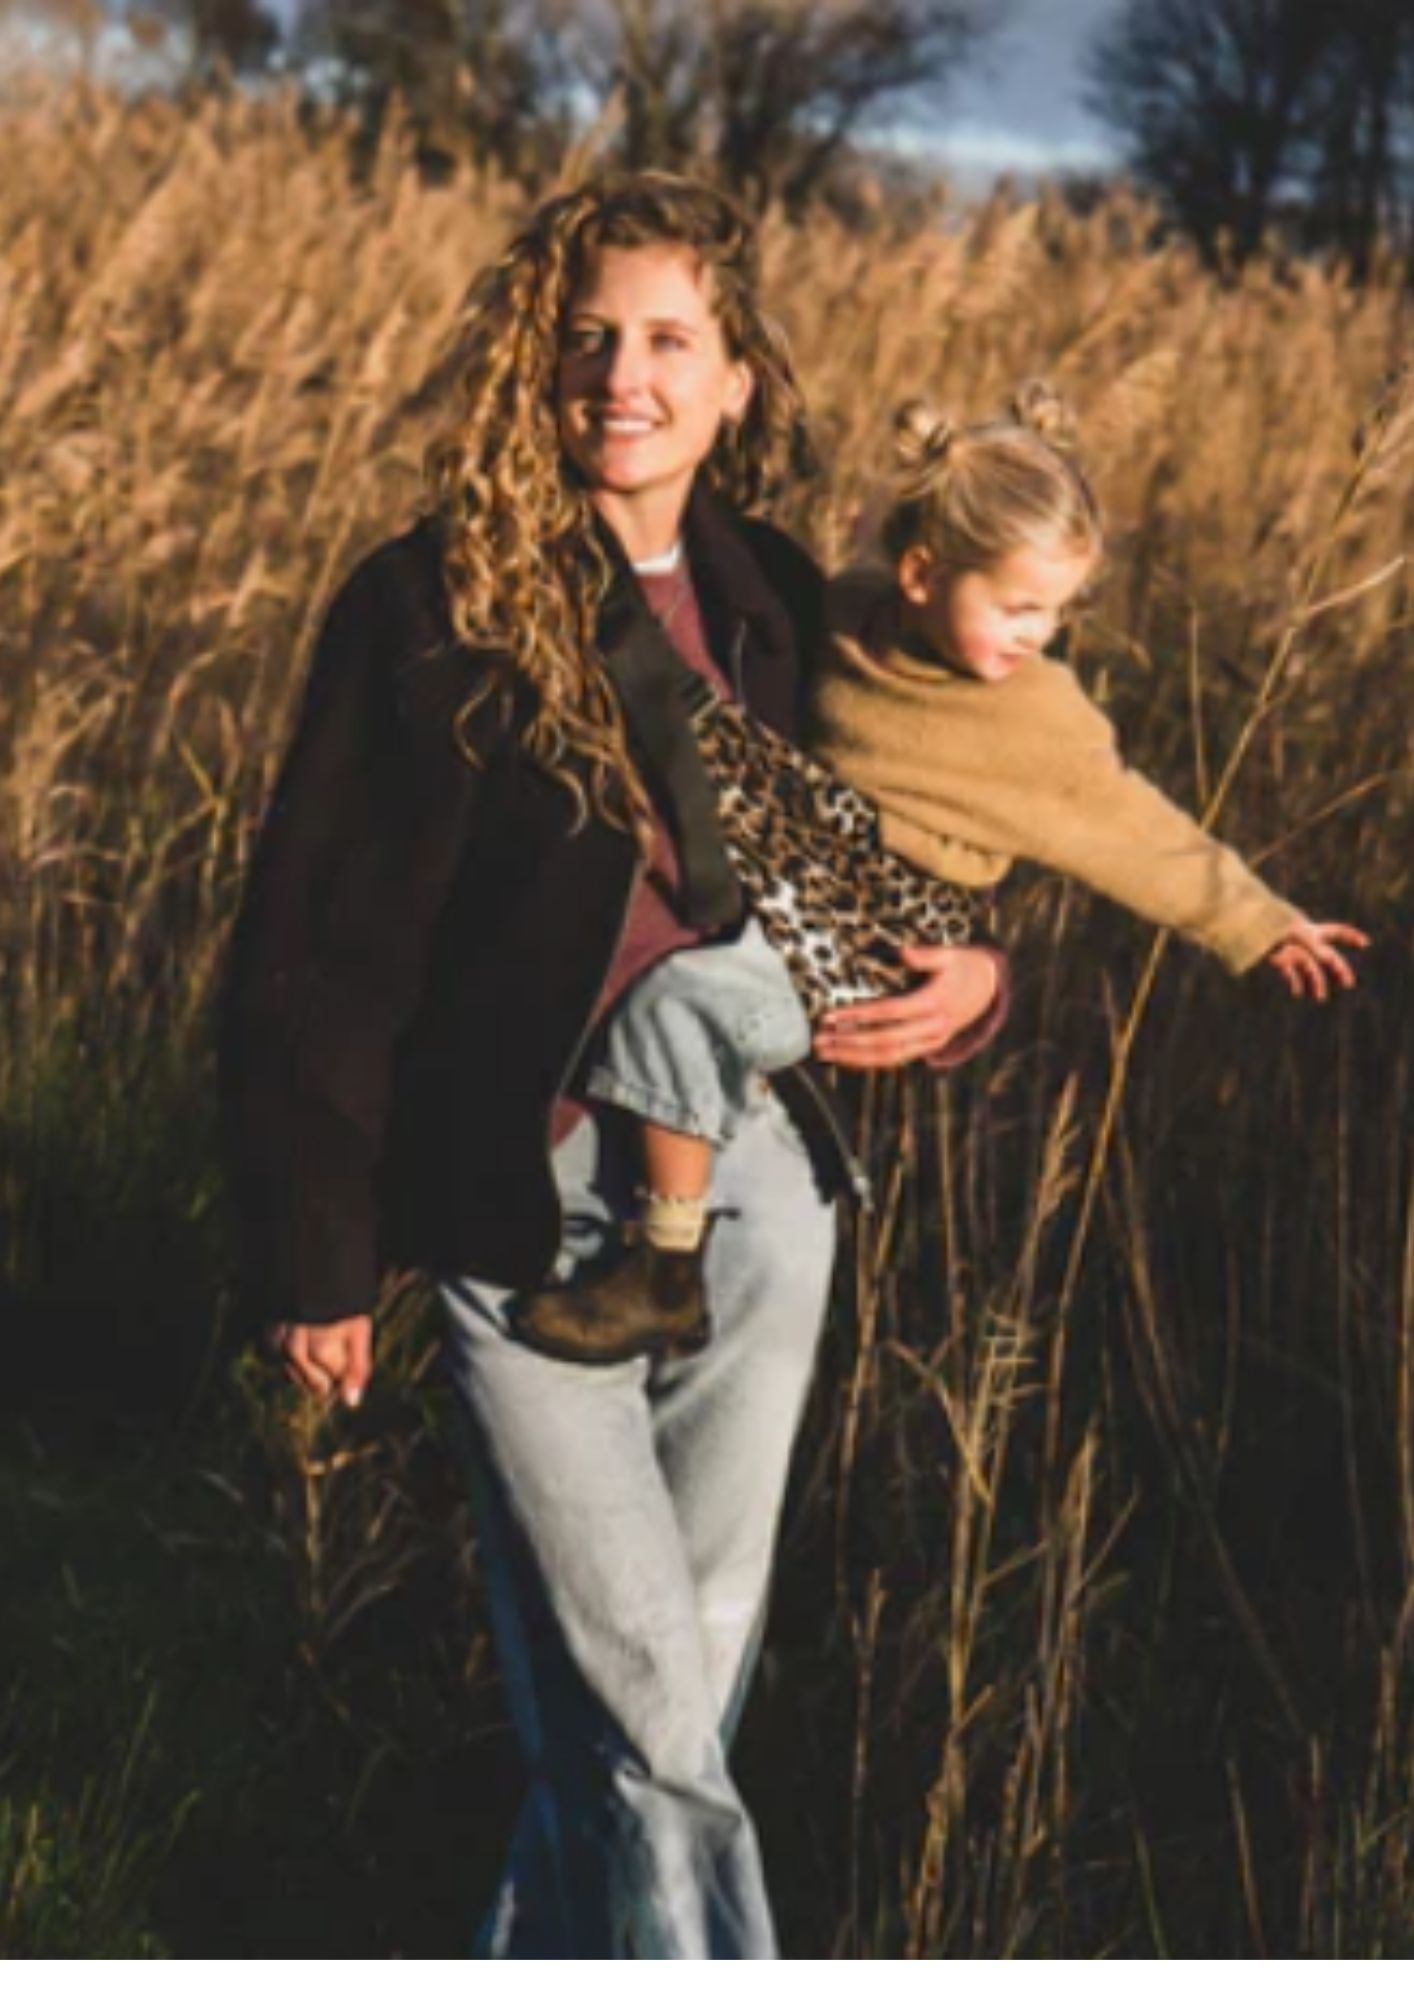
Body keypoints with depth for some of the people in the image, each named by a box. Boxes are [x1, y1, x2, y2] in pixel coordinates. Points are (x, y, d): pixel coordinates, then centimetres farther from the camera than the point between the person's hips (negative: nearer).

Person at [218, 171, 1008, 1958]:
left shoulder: (771, 598, 7)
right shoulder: (429, 609, -9)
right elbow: (313, 953, -7)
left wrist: (968, 972, -1)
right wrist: (315, 1258, -7)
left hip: (758, 1185, 5)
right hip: (533, 1199, -5)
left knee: (685, 1675, 14)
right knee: (643, 1712, -6)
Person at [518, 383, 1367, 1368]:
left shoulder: (1042, 718, -7)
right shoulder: (848, 616, 1)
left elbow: (1145, 838, 2)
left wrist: (1262, 927, 5)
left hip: (870, 950, -6)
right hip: (786, 877, 6)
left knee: (682, 999, -28)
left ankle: (668, 1277, -23)